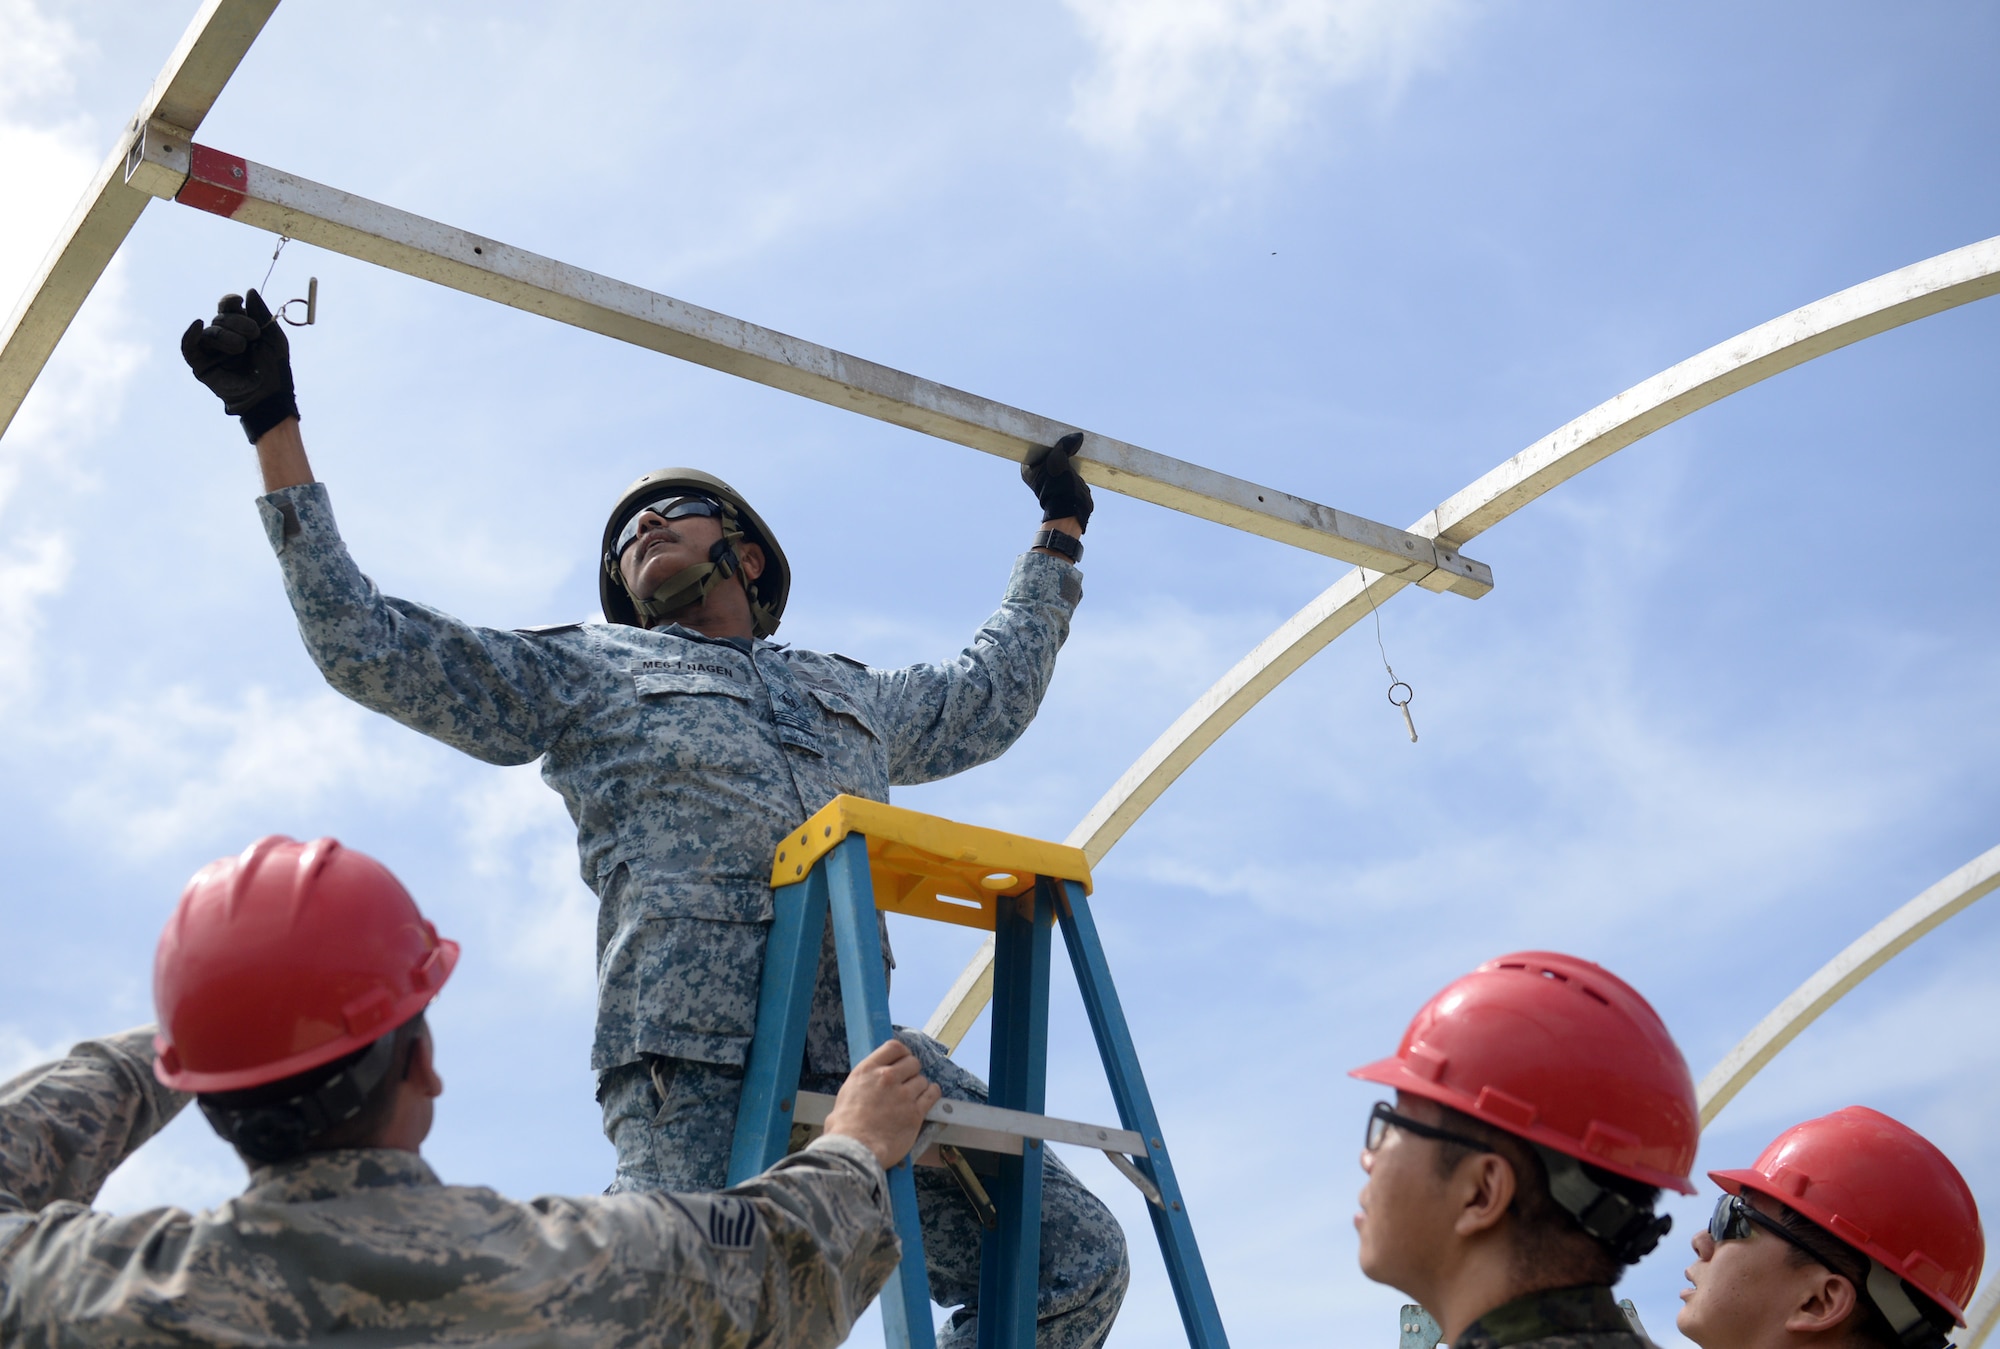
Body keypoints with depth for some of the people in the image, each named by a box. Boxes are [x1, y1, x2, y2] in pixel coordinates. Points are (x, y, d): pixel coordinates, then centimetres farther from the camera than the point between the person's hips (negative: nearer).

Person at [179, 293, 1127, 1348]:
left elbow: (993, 695, 51)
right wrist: (276, 431, 20)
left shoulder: (849, 696, 35)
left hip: (859, 1051, 4)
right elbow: (359, 641, 21)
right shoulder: (579, 672, 25)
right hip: (693, 1063, -3)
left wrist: (1058, 539, 58)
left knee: (1081, 1260, -8)